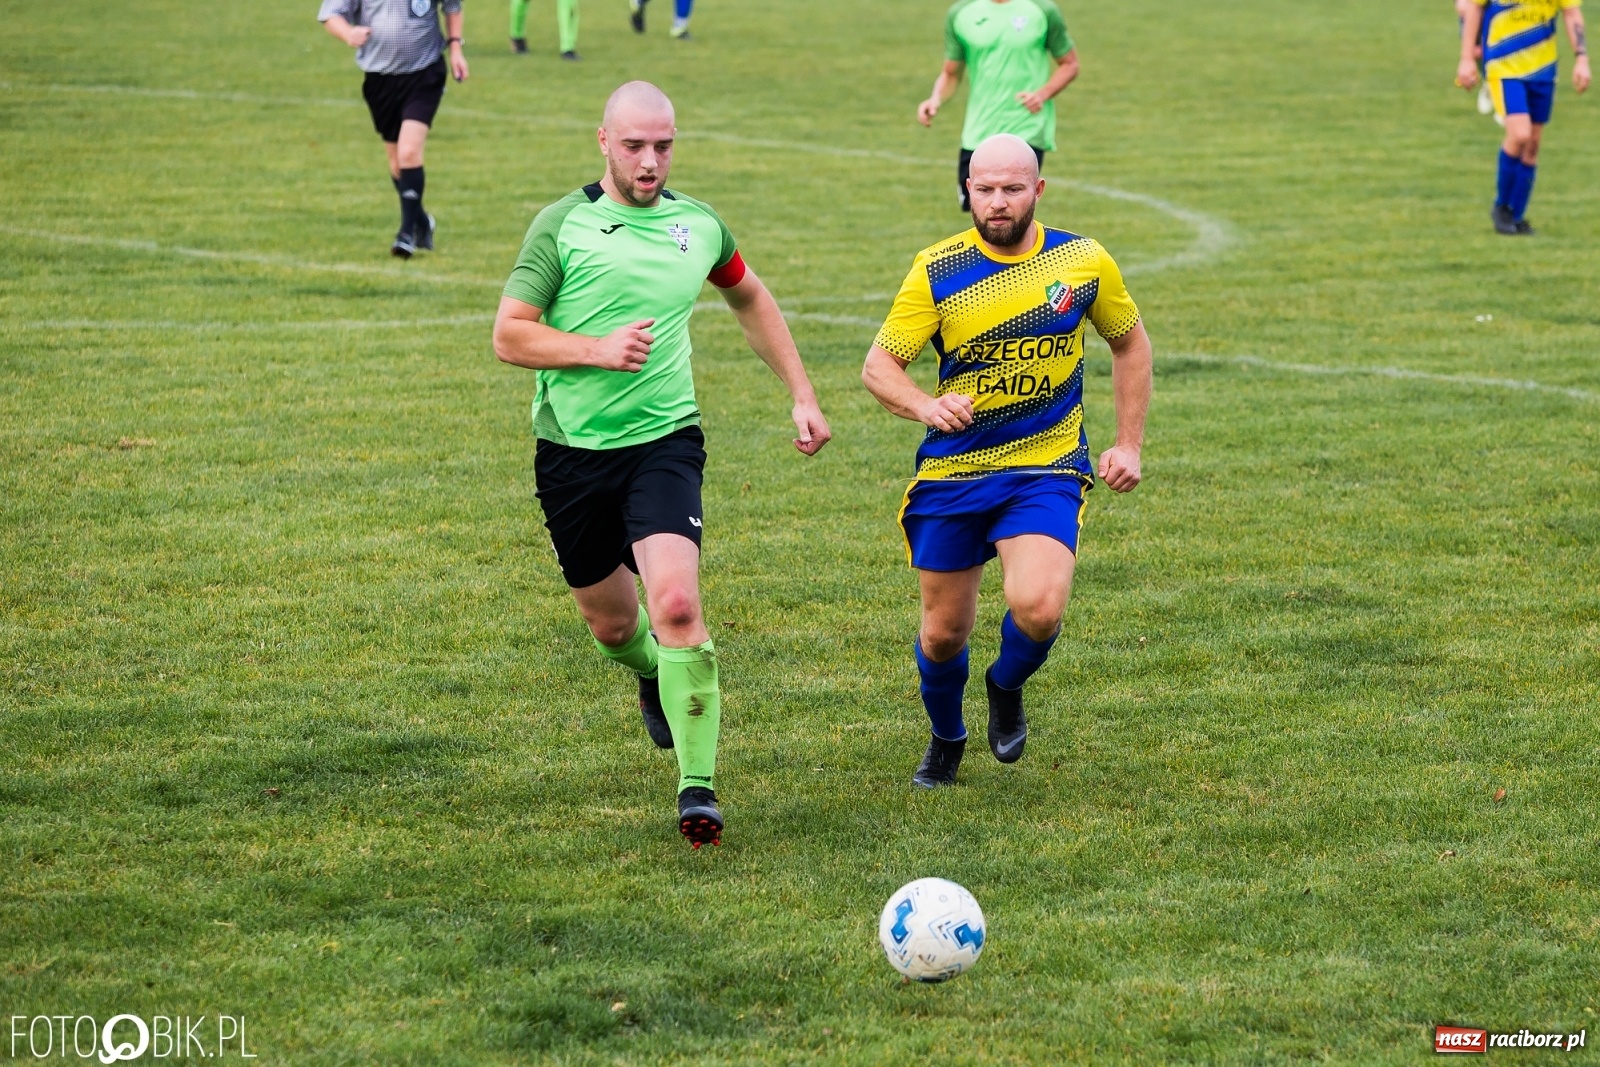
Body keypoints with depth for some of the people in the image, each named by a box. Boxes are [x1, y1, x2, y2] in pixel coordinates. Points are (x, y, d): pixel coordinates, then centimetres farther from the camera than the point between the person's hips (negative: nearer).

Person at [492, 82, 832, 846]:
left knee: (675, 602, -22)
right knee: (611, 621, 13)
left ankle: (697, 784, -18)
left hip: (664, 441, 0)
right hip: (572, 448, 0)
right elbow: (509, 335, -7)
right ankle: (652, 677, 51)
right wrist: (597, 349, -21)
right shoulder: (562, 225, -5)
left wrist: (802, 396, 20)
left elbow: (750, 300, 24)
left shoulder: (698, 226, 5)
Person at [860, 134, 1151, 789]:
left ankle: (1008, 687, 11)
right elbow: (878, 366, -6)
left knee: (1037, 609, -24)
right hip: (950, 473, 1)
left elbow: (1130, 344, 13)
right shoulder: (936, 271, -7)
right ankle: (946, 739, 38)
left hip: (1046, 471, -1)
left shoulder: (1084, 263, -3)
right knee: (943, 633, 7)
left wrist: (1129, 445, 8)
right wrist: (927, 408, -28)